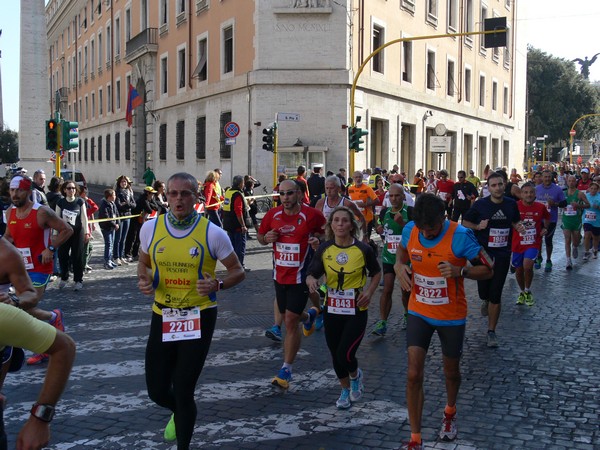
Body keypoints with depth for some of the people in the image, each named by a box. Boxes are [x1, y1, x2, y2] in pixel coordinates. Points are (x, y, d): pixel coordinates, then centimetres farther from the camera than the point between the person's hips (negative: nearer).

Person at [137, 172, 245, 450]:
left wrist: (217, 285, -22)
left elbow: (238, 271, -2)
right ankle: (179, 413, 47)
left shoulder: (213, 233, -12)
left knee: (183, 391, -1)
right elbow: (143, 263, 14)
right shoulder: (150, 228, -4)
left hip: (199, 317, -3)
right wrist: (143, 280, -9)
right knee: (157, 391, 9)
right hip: (163, 316, 3)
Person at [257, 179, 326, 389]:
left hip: (300, 276, -5)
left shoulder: (311, 215, -12)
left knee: (291, 321, -8)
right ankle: (309, 316, 57)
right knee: (288, 317, 20)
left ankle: (286, 370, 1)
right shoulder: (272, 215, -2)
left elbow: (326, 231, 5)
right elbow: (260, 236, 13)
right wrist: (266, 238, -10)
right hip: (279, 275, 5)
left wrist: (318, 239, -16)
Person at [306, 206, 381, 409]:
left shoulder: (363, 249, -9)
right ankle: (345, 390, 41)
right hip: (332, 311, 3)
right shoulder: (324, 249, -3)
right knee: (336, 356, 14)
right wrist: (311, 281, -23)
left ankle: (355, 376, 25)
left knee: (345, 355, -11)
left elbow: (376, 273, 6)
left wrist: (369, 292, -9)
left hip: (357, 311, -3)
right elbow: (312, 274, 1)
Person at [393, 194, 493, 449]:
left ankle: (450, 413, 50)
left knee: (451, 371, 18)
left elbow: (488, 270, -14)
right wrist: (399, 265, -10)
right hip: (419, 313, 2)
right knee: (413, 375, -7)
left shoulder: (460, 236, -23)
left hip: (451, 316, -2)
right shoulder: (410, 230, -12)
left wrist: (459, 271, -33)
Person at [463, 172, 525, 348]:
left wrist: (519, 226, -4)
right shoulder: (480, 204, -7)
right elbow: (465, 222, 2)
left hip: (502, 254, 1)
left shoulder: (511, 204, 1)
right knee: (484, 291, 5)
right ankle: (486, 300, 46)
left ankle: (491, 331, 12)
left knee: (496, 295, 0)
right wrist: (478, 226, -17)